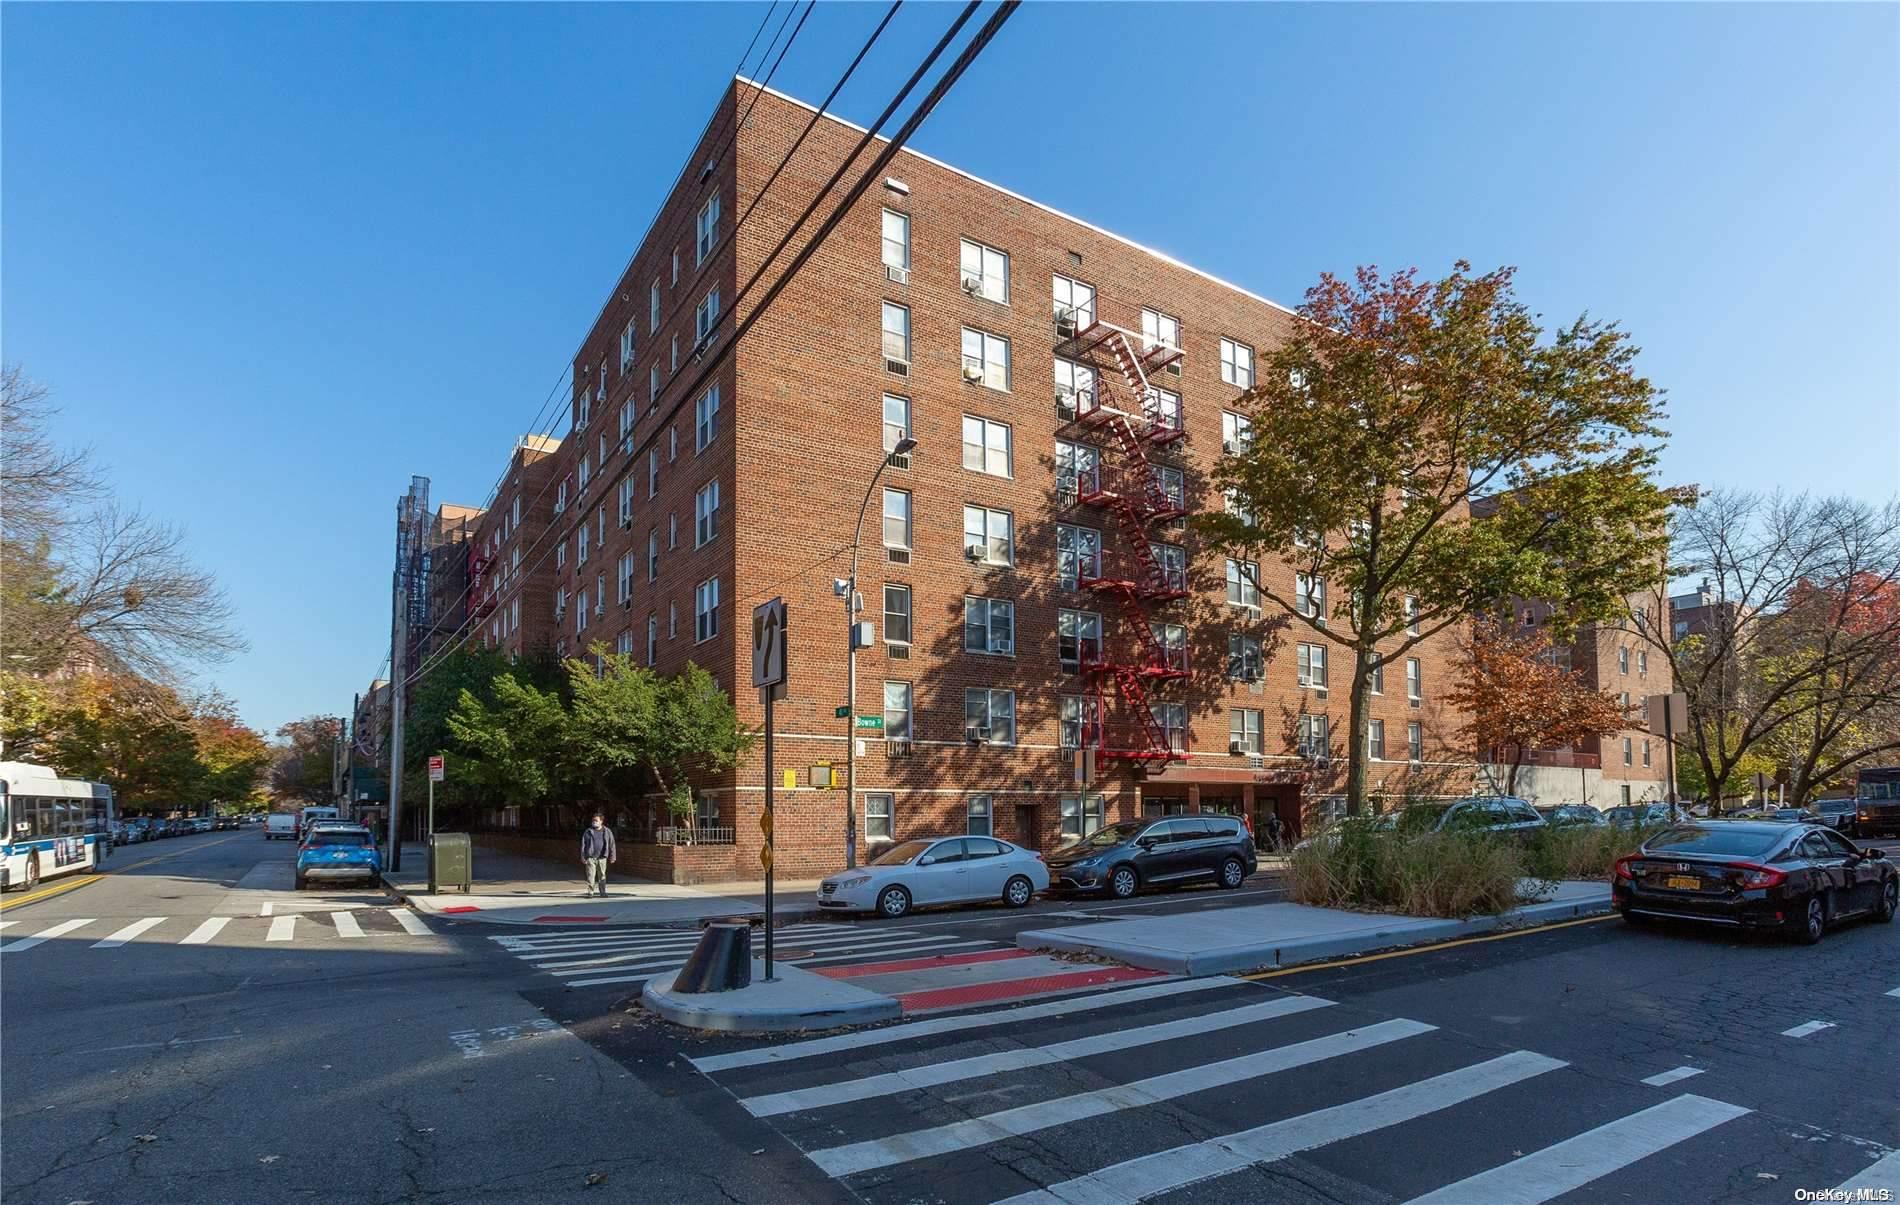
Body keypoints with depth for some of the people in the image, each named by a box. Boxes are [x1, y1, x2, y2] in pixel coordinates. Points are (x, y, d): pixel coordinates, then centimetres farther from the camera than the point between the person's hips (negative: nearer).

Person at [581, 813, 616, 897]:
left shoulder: (607, 831, 5)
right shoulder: (588, 831, 3)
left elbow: (612, 844, 8)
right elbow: (583, 844, 4)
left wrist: (612, 856, 6)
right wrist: (583, 857, 0)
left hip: (602, 858, 1)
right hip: (590, 857, -1)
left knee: (602, 876, 6)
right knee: (591, 876, -3)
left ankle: (603, 892, 16)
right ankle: (590, 892, 4)